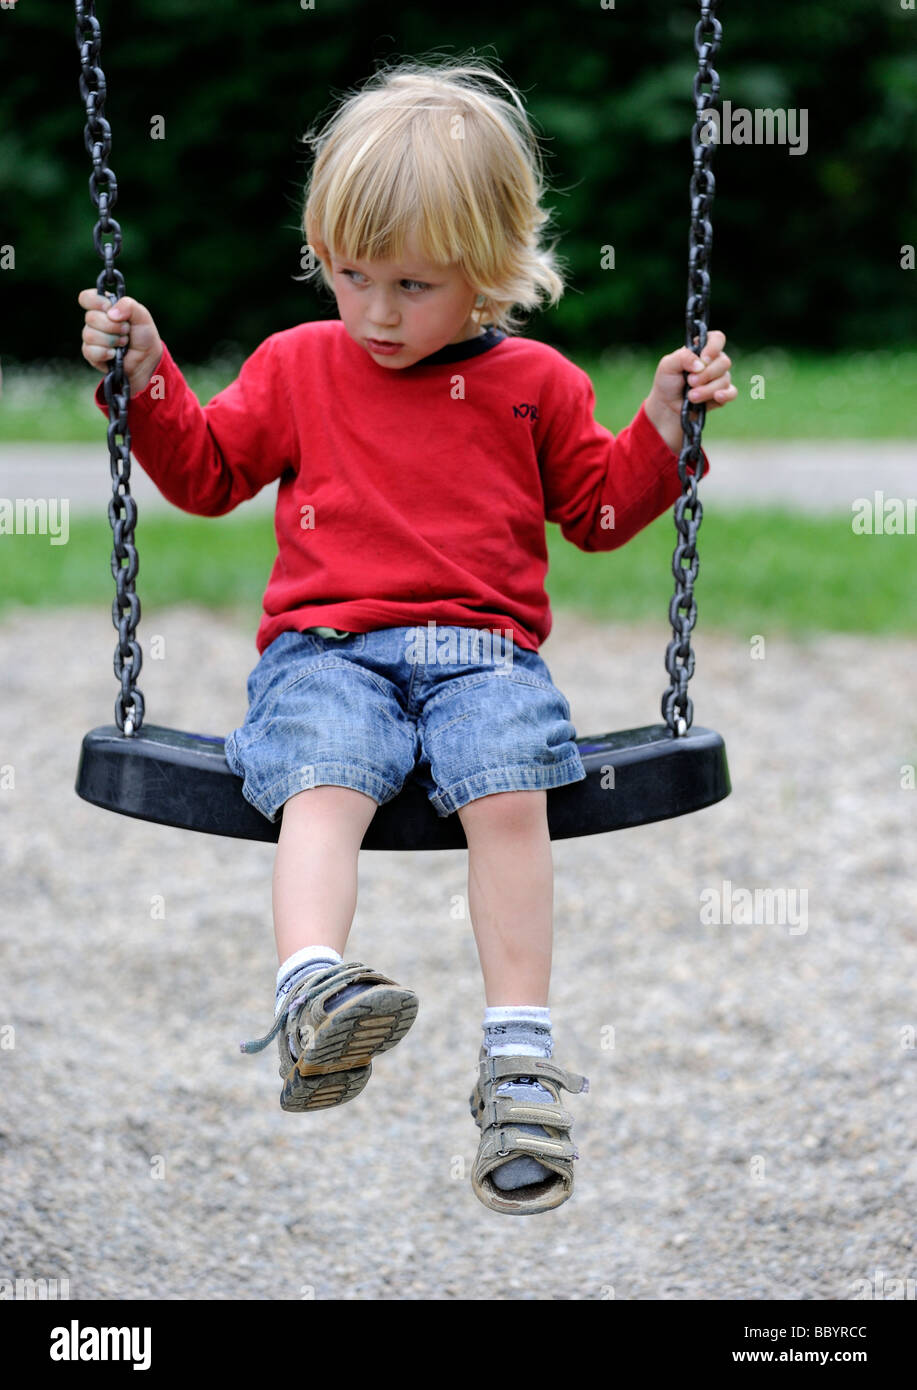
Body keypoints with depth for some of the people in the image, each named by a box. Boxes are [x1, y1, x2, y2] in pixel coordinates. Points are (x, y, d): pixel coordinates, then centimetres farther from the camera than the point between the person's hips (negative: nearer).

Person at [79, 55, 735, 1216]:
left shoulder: (534, 383, 15)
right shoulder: (295, 367, 17)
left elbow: (601, 510, 22)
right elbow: (206, 472, 25)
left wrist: (665, 423, 7)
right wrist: (147, 380, 12)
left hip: (481, 648, 0)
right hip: (326, 647, 0)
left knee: (509, 796, -30)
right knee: (322, 785, -32)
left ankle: (519, 1060, -30)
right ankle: (309, 1000, -55)